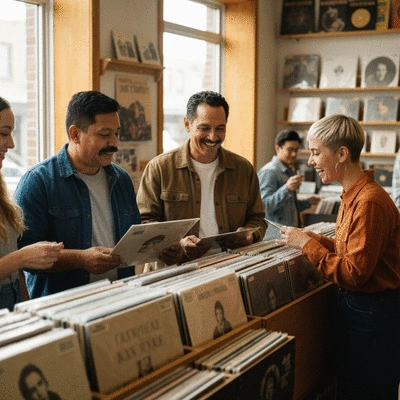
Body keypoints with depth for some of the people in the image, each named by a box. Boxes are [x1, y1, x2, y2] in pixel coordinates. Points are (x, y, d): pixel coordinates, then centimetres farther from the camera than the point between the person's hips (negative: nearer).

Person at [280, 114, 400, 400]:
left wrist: (307, 243, -17)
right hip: (355, 304, 9)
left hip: (373, 313, -9)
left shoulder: (369, 202, -25)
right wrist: (309, 237, 1)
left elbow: (353, 274, -24)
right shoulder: (354, 194, 5)